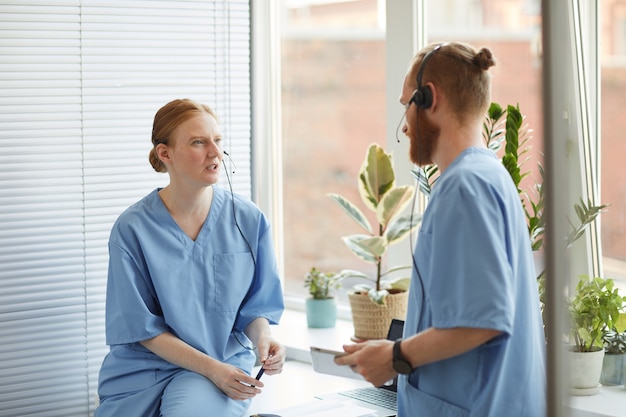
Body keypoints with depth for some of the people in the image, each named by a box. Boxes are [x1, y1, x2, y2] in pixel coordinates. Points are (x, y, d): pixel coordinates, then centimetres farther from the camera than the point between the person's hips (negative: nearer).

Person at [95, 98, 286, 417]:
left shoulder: (248, 220, -2)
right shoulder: (132, 229, -8)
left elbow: (256, 307, 6)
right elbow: (142, 328, -6)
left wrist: (263, 339, -17)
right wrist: (211, 367, -17)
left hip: (226, 363, 0)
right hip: (144, 367, 0)